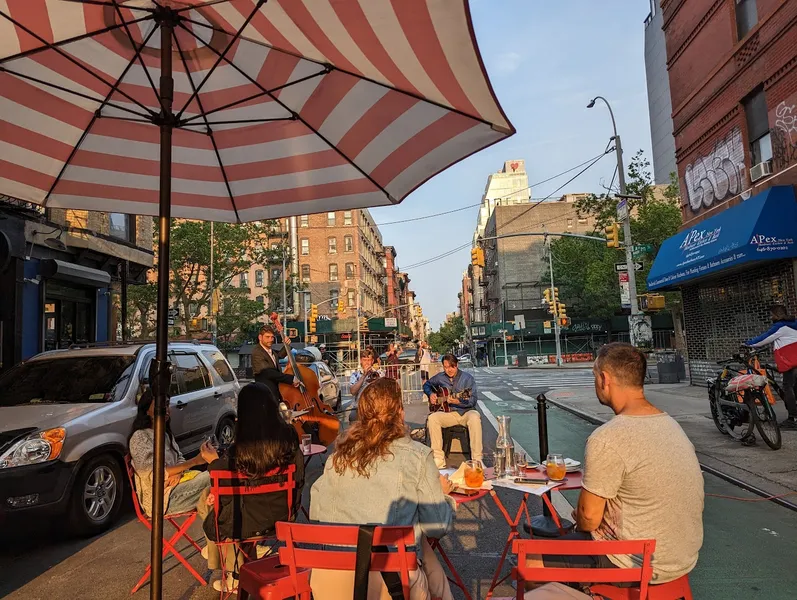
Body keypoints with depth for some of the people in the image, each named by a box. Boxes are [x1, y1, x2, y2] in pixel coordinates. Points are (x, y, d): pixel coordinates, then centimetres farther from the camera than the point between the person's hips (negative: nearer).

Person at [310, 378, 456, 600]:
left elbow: (316, 513, 10)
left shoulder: (339, 454, 4)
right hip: (388, 582, -4)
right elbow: (436, 526, 0)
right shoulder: (417, 455, -5)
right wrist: (443, 494, 20)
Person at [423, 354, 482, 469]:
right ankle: (439, 460, -23)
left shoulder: (467, 378, -4)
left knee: (475, 418, -37)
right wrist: (431, 394, 5)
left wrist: (458, 401, -27)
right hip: (449, 413, 3)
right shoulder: (440, 377, 7)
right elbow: (426, 385, 26)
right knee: (432, 418, -27)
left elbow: (473, 400, -10)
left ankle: (477, 460, -30)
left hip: (466, 412, -3)